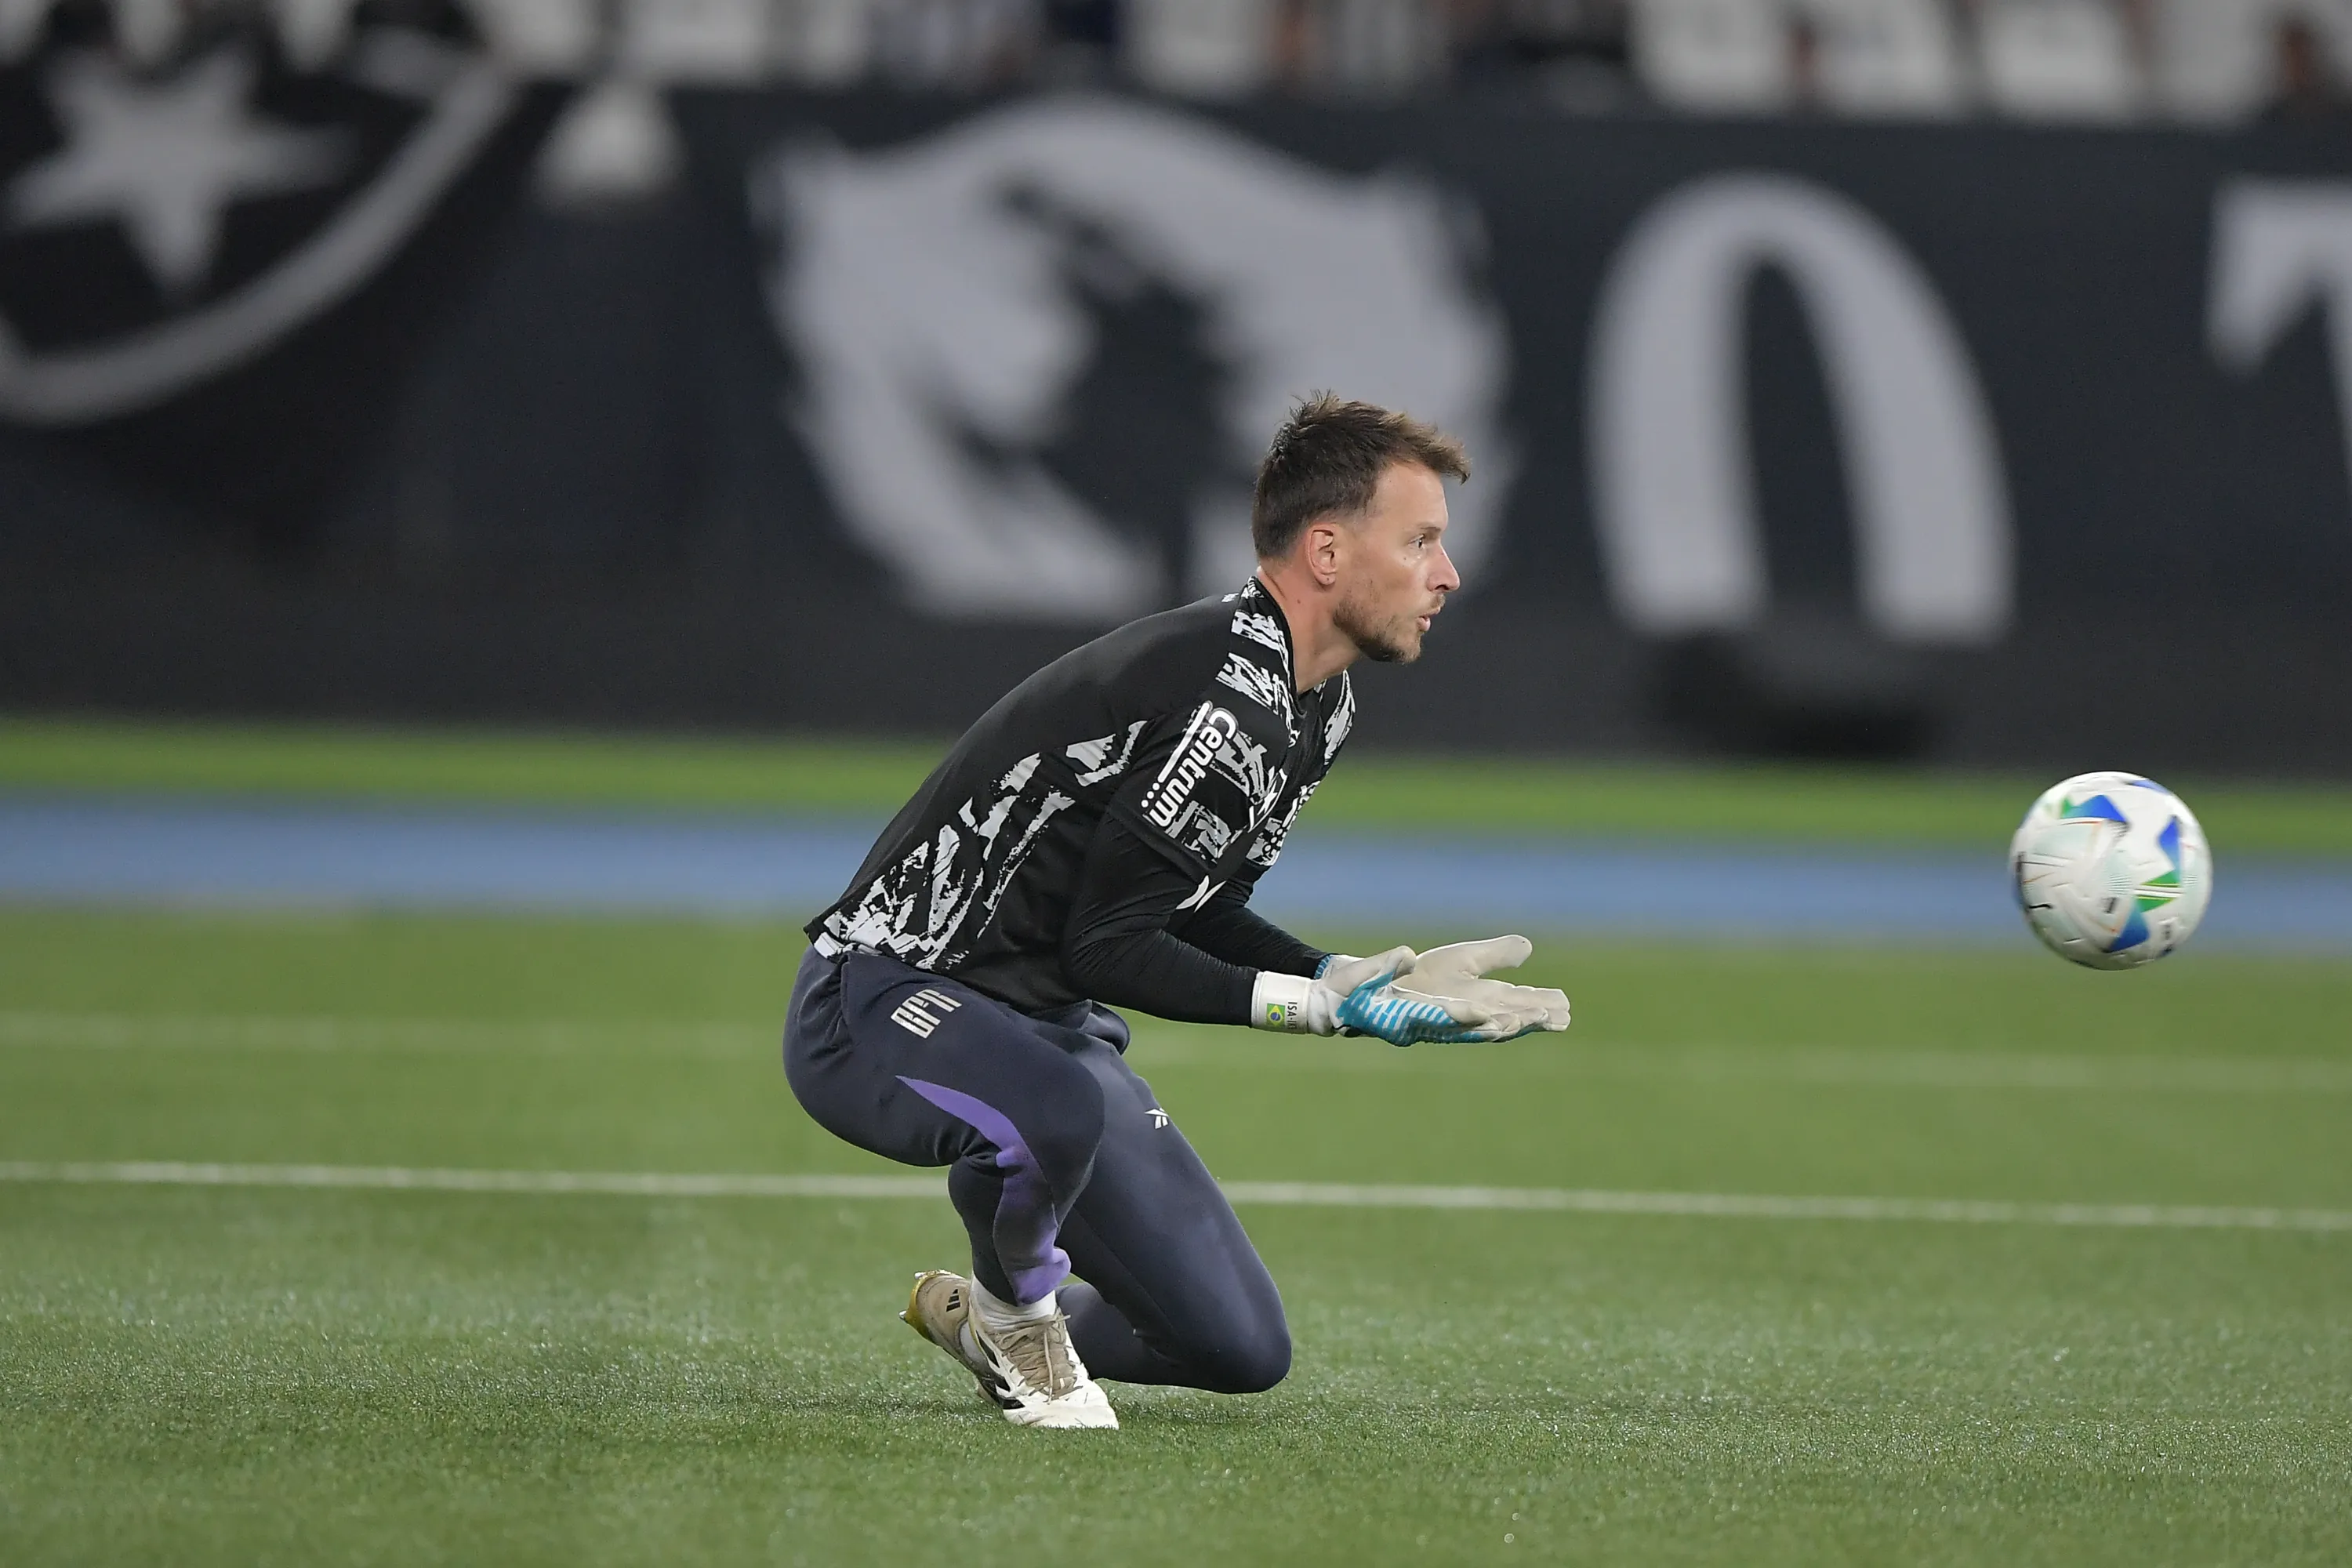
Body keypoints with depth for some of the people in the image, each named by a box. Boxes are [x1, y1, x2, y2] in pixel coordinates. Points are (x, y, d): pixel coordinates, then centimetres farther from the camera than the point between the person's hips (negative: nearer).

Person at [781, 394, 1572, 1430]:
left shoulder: (1319, 709, 7)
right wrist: (1322, 1008, -23)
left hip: (1046, 1025, 9)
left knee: (1243, 1351, 1)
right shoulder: (1227, 702, -25)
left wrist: (1357, 981, 1)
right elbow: (1104, 948, -24)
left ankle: (981, 1318, 27)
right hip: (880, 1002, -9)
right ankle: (1013, 1307, -10)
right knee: (1054, 1113, -43)